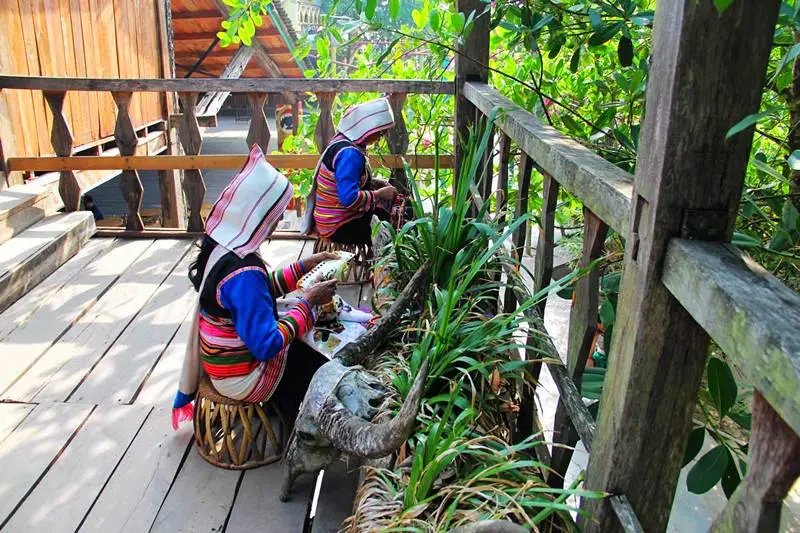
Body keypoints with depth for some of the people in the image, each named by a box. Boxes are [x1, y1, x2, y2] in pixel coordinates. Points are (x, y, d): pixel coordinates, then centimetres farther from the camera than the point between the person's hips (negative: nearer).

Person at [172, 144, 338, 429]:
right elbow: (267, 345, -31)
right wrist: (308, 302, -22)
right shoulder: (243, 272, -32)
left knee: (308, 345, 22)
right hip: (243, 379, -8)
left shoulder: (222, 246, -4)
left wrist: (304, 266, 6)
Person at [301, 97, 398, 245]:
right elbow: (349, 198, -30)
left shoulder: (344, 140, 4)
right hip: (340, 227, -9)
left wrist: (375, 183, 3)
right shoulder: (349, 153, -25)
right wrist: (379, 193, -17)